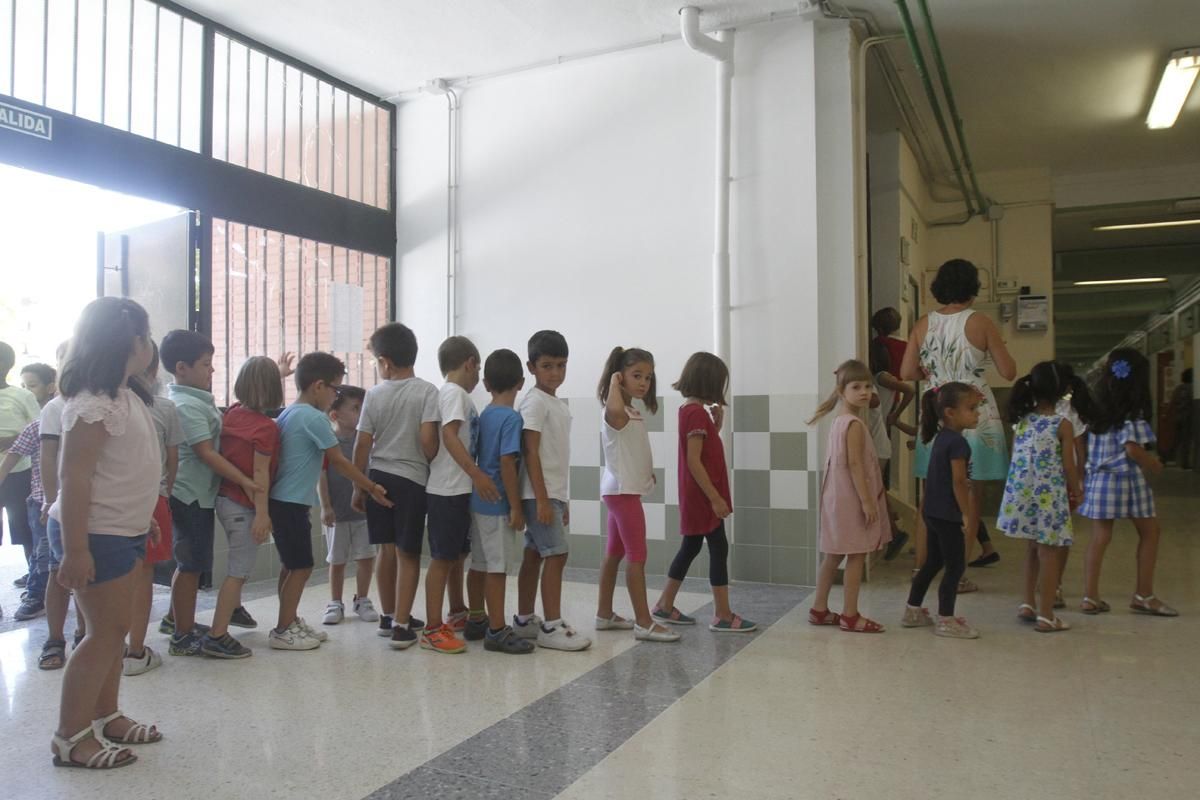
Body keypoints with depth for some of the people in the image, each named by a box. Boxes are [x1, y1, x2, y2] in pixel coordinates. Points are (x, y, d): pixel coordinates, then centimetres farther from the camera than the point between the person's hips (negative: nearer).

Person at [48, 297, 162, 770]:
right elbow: (74, 476, -23)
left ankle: (106, 717, 26)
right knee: (107, 630, -4)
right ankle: (70, 737, 7)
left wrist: (143, 520, 22)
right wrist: (75, 548, -24)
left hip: (122, 531, 9)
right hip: (96, 534, -9)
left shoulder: (126, 395, 10)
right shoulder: (94, 402, -20)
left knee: (113, 628, 15)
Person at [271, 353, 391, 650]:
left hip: (281, 500, 9)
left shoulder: (288, 414, 12)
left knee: (291, 565, 16)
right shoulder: (315, 418, -15)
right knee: (301, 567, -1)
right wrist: (372, 488, -7)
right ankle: (283, 630, 6)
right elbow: (339, 461, -14)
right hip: (292, 503, -9)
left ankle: (291, 622, 25)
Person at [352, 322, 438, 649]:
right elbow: (427, 439, -18)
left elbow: (362, 444, 2)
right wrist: (430, 464, 4)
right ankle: (401, 626, 4)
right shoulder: (427, 391, -8)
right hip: (411, 479, -4)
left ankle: (388, 616, 30)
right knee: (408, 553, 4)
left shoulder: (374, 394, 1)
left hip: (378, 477, 4)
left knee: (386, 548, 16)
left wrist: (358, 487, 12)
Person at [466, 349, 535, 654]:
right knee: (497, 567, -3)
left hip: (479, 500, 8)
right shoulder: (512, 417, -14)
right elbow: (507, 463, -20)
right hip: (498, 504, -8)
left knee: (480, 564, 15)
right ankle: (497, 631, 3)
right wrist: (516, 507, -17)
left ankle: (476, 621, 26)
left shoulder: (484, 416, 9)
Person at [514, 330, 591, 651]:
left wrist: (562, 500, 20)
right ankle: (552, 626, -4)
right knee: (556, 554, -10)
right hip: (539, 494, -9)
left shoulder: (558, 405, 15)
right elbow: (531, 452, -17)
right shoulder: (535, 402, -11)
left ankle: (524, 620, 20)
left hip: (553, 493, 9)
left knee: (534, 555, 12)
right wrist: (542, 499, -21)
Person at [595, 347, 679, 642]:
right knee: (637, 555, -7)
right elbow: (615, 409, -42)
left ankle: (604, 614, 23)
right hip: (622, 489, -10)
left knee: (615, 552, 14)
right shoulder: (615, 411, -16)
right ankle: (644, 623, -3)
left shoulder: (633, 412, 14)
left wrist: (646, 472, 10)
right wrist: (614, 382, -26)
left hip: (625, 489, 10)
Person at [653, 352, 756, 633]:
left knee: (690, 548, 15)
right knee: (719, 549, -3)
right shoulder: (697, 413, -17)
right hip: (703, 496, -10)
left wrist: (716, 424, 5)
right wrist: (715, 497, -21)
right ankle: (723, 616, 3)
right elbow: (694, 461, -22)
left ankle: (665, 606, 22)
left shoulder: (689, 410, 11)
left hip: (695, 497, 10)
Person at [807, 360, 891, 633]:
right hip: (851, 499, -10)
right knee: (856, 556, -2)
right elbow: (854, 464, -22)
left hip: (839, 498, 10)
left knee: (833, 555, 14)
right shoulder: (855, 424, -17)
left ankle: (819, 609, 21)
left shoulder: (840, 421, 13)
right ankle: (850, 615, 5)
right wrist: (867, 501, -21)